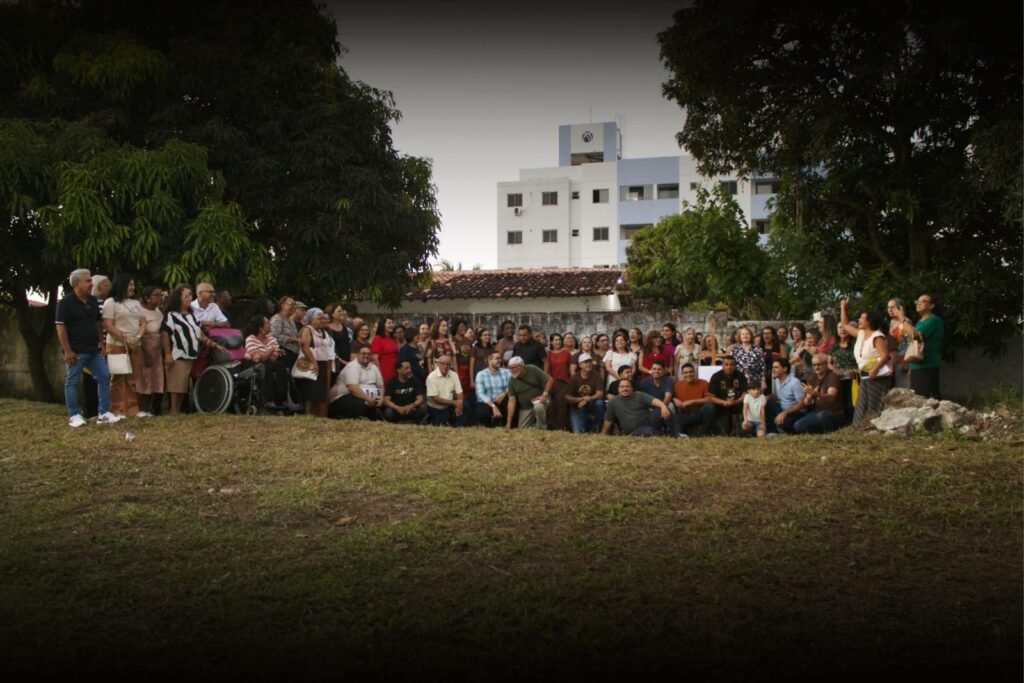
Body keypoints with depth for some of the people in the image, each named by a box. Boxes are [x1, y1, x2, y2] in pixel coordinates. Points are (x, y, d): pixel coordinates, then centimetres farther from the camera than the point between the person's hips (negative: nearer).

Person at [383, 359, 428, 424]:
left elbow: (420, 399, -8)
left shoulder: (415, 381, -2)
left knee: (423, 408, -28)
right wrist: (398, 408, -32)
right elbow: (386, 400, -14)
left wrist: (411, 406, -30)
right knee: (388, 412, -33)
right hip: (396, 409, -1)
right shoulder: (391, 382, -6)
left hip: (411, 409, 1)